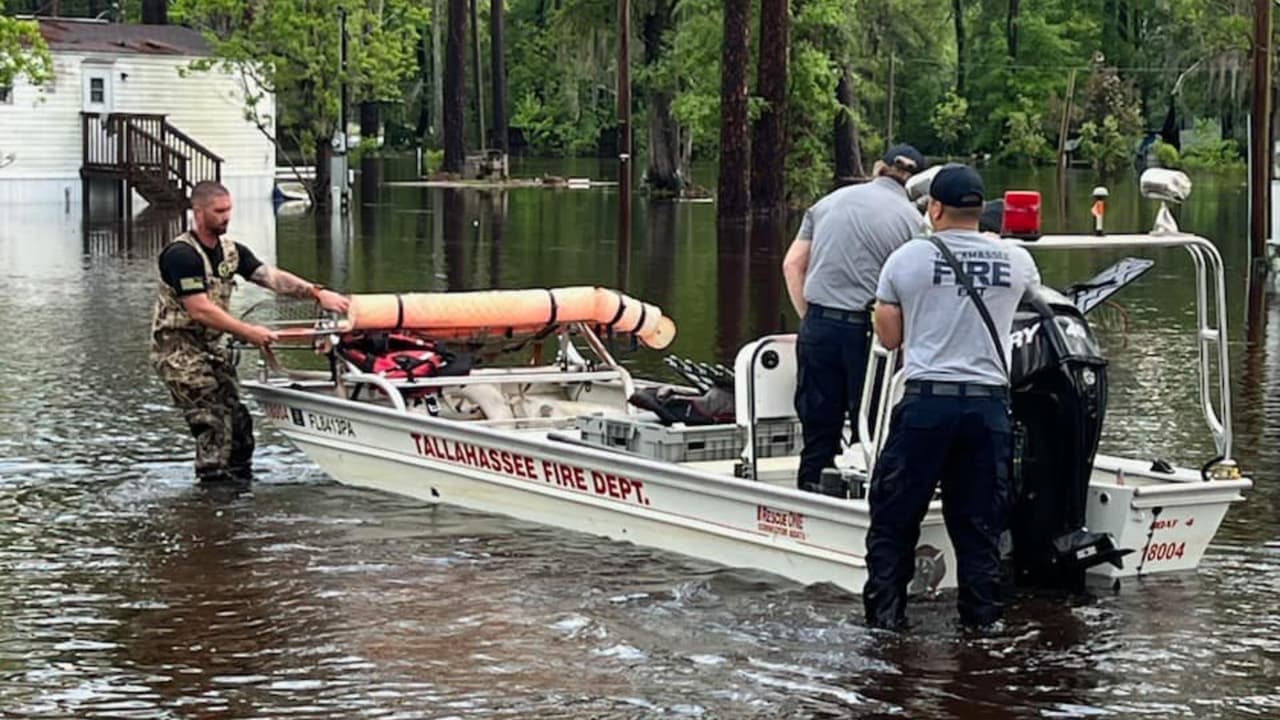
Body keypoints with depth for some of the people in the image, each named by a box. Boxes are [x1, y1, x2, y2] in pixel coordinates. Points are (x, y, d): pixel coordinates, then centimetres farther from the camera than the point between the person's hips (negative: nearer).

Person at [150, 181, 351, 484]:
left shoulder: (231, 251, 8)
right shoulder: (181, 254, -17)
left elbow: (272, 277, -1)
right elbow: (199, 311, -22)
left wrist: (317, 292, -15)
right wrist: (248, 332, -22)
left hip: (213, 345, 8)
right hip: (177, 347, -8)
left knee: (237, 421, 3)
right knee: (213, 420, -15)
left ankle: (240, 481, 12)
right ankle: (212, 483, -10)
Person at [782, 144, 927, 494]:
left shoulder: (829, 202, 12)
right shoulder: (913, 220, -2)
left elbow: (792, 263, 12)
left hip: (818, 325, 4)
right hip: (868, 330, -4)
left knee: (818, 427, 10)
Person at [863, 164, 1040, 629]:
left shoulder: (907, 259, -1)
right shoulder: (1015, 260, 5)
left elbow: (889, 337, 8)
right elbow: (1034, 290, 30)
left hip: (927, 400, -2)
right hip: (989, 402, 2)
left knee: (894, 517, 7)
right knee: (979, 522, 9)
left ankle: (884, 616, 6)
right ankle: (983, 617, 10)